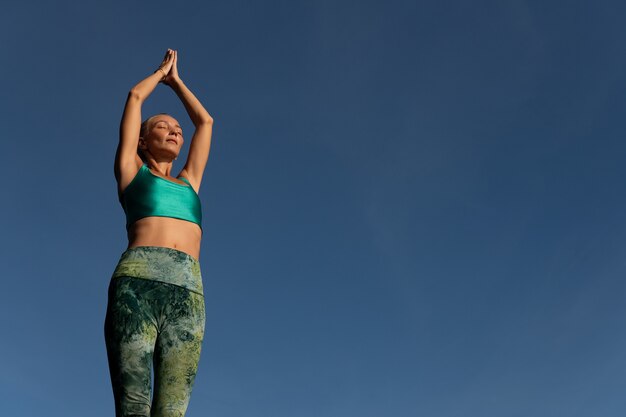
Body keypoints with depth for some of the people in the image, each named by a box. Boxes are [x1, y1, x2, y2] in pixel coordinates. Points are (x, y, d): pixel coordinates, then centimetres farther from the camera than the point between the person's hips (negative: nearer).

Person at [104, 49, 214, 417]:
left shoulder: (188, 183, 32)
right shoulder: (132, 172, 23)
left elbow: (205, 121, 42)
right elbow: (136, 96, 28)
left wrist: (175, 81, 53)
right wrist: (161, 71, 45)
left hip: (188, 293, 3)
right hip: (138, 281, -3)